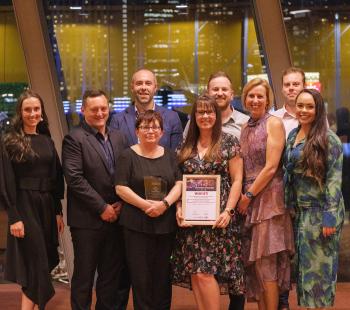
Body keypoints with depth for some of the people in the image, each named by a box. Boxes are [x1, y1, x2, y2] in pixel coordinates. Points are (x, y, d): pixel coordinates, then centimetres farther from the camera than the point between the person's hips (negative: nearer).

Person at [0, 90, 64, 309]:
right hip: (24, 207, -5)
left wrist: (58, 212, 8)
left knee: (43, 262, 9)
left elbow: (56, 178, 12)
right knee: (36, 264, -6)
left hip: (46, 206, 5)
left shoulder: (47, 141, 10)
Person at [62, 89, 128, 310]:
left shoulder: (119, 138, 11)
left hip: (115, 216, 5)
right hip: (87, 219, -5)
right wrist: (102, 208, -14)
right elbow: (75, 179, -15)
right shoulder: (74, 139, -6)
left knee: (111, 275, 12)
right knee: (84, 275, 4)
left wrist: (121, 204, -3)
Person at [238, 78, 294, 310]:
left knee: (266, 261, -6)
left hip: (269, 197, -7)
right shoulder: (246, 129, 15)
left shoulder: (274, 123, -5)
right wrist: (244, 196, 5)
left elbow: (271, 167, -13)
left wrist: (249, 195, -10)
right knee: (255, 263, 8)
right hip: (249, 201, 7)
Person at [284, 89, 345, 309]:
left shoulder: (328, 139, -11)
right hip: (299, 211, 7)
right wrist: (289, 207, 11)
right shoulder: (293, 135, 10)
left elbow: (334, 179, -14)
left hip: (321, 210, -7)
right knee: (303, 263, 12)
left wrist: (330, 216, -19)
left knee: (319, 265, 1)